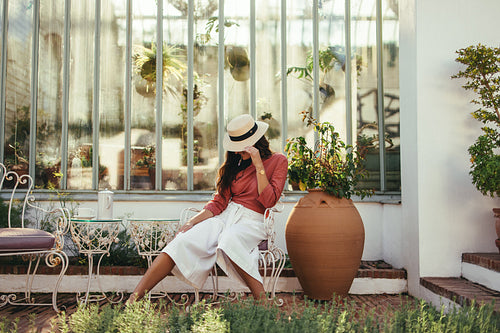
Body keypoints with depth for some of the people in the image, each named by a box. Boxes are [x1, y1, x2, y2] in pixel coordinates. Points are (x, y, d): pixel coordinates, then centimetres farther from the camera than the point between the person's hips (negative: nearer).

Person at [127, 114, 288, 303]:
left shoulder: (278, 161, 3)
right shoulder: (236, 163, 17)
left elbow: (268, 201, -8)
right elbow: (219, 202, 10)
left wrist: (259, 166, -12)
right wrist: (193, 221, -4)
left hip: (252, 221, -4)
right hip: (225, 216, 4)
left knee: (229, 240, -40)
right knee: (183, 241, -22)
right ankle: (133, 300, -27)